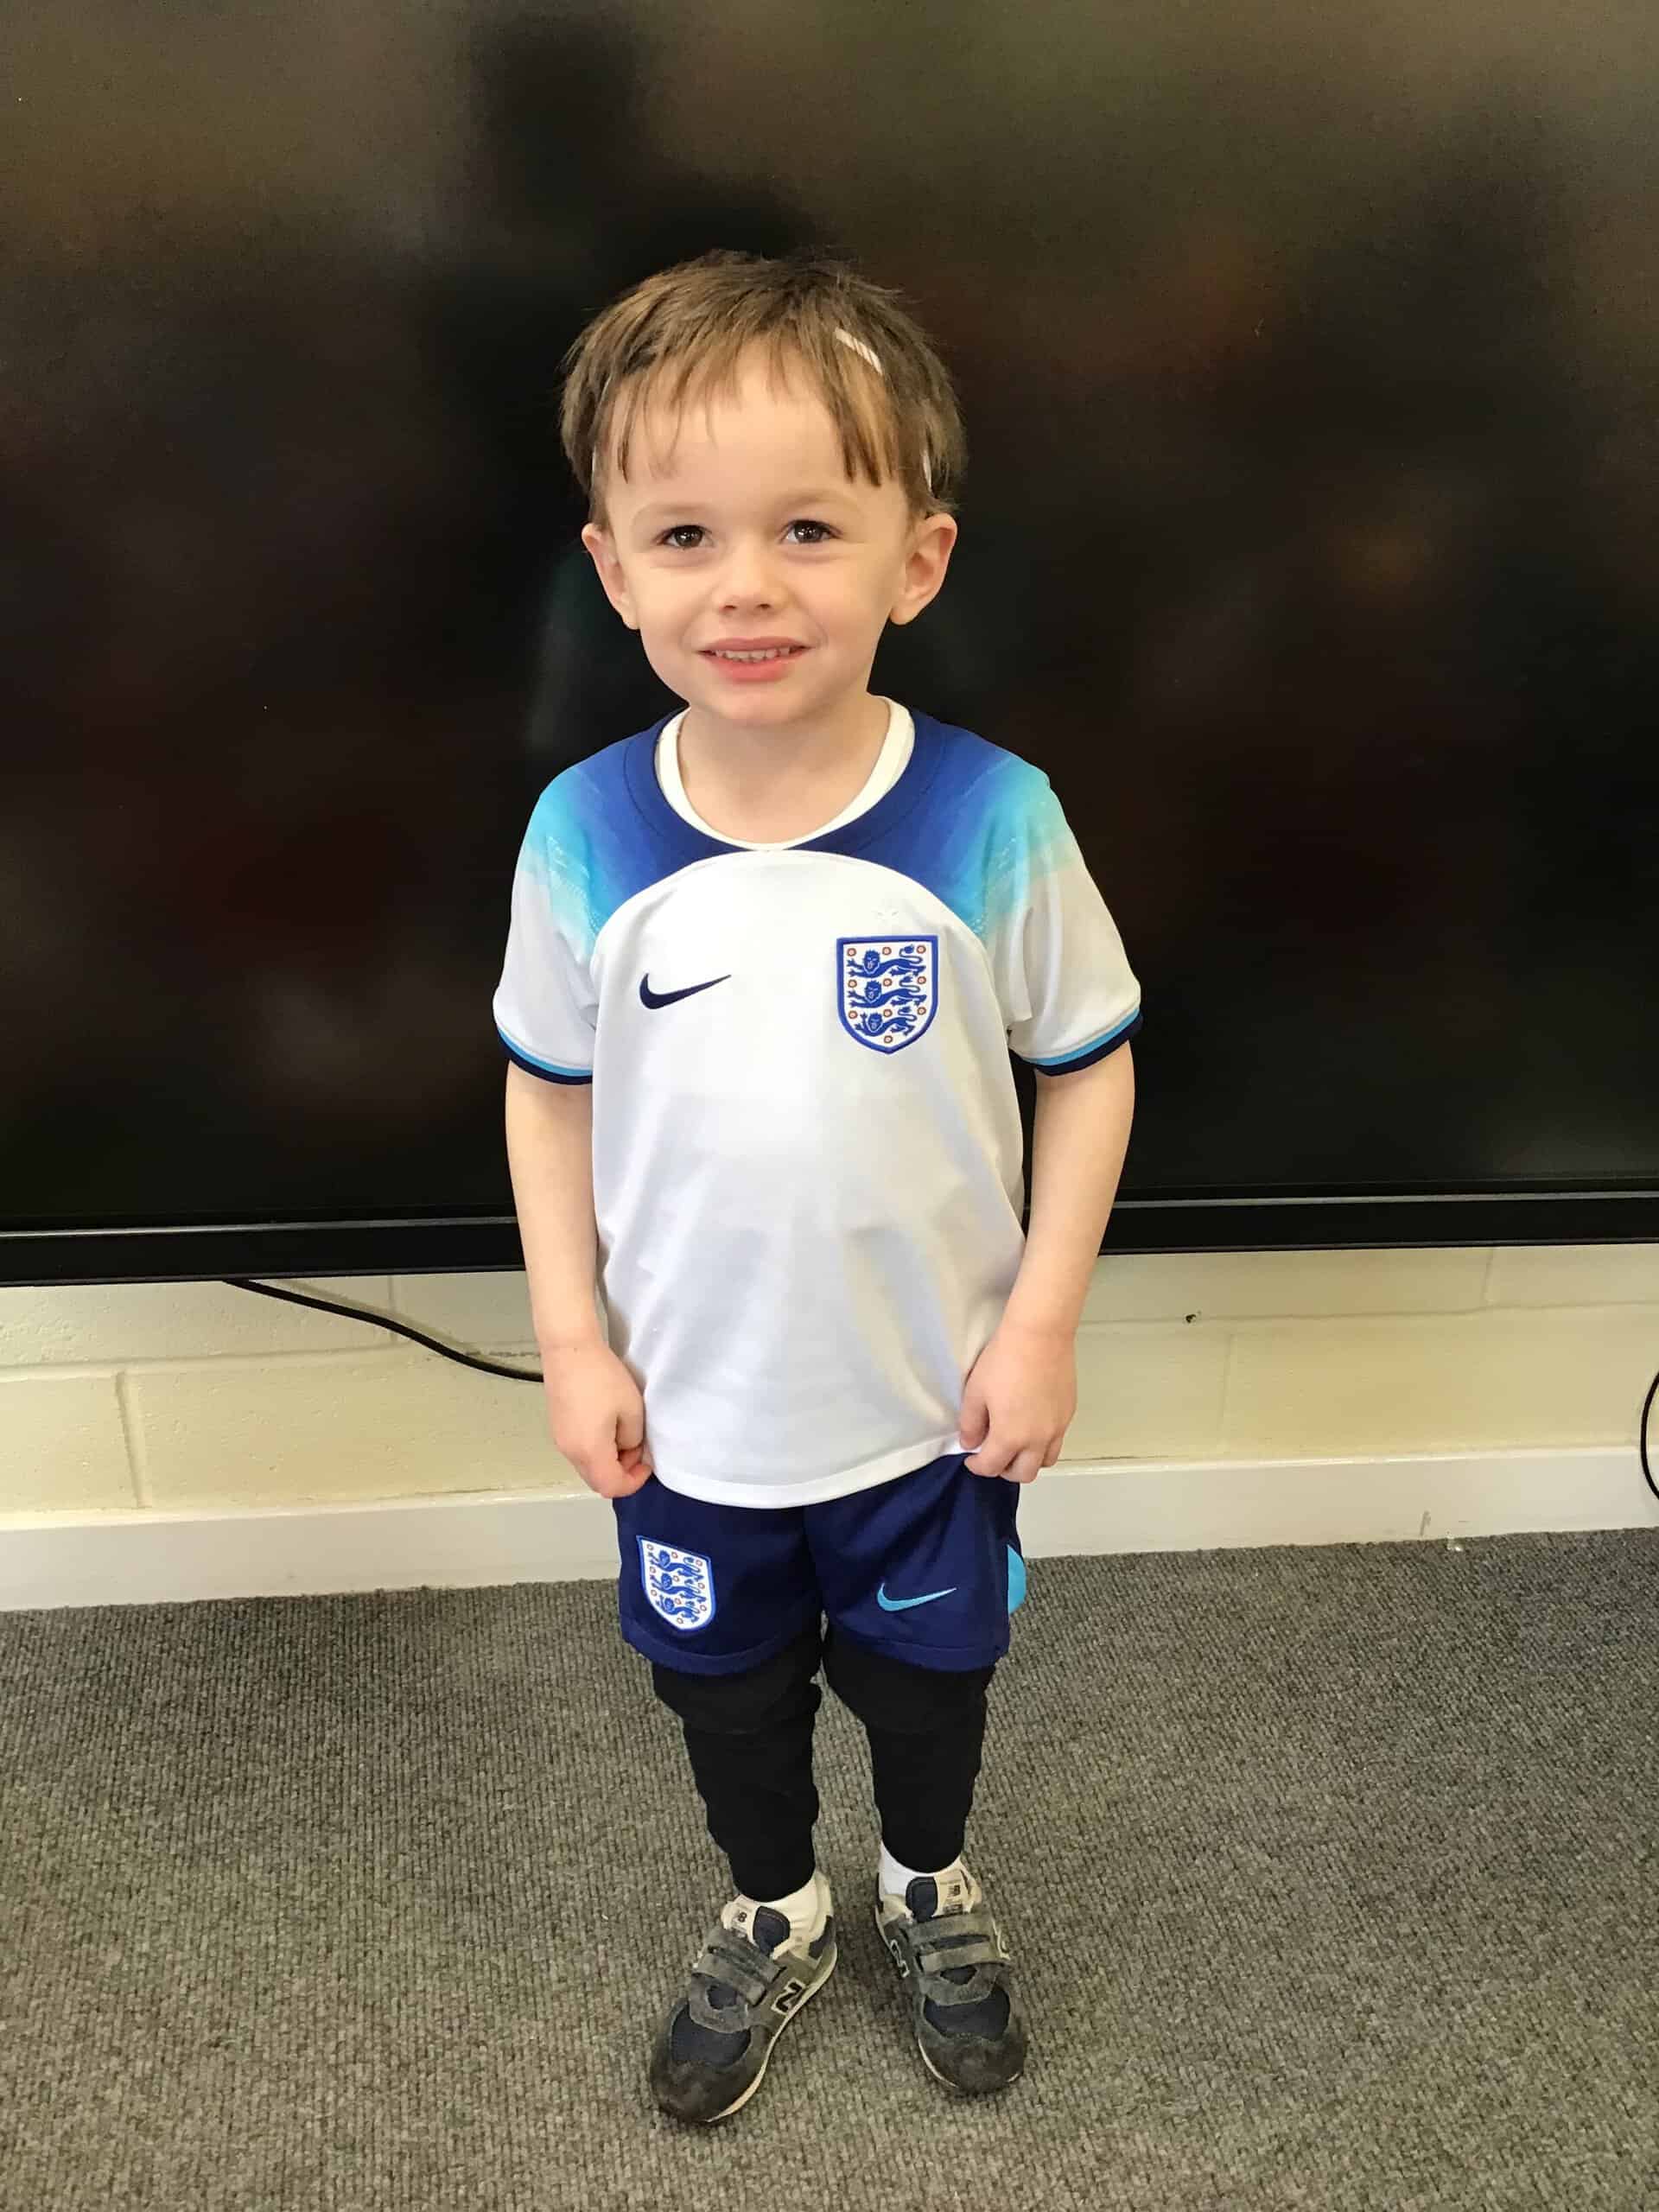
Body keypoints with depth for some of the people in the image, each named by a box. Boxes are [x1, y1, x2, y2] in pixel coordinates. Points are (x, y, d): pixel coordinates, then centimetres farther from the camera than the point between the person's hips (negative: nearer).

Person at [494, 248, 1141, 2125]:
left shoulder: (992, 818, -19)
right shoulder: (585, 832, -14)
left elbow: (1091, 1061, -7)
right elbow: (549, 1089, -2)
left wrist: (1042, 1320, -10)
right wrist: (572, 1343, -4)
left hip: (934, 1402, -1)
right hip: (688, 1415, 2)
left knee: (926, 1676, 24)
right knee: (725, 1693, 24)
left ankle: (931, 1890, 58)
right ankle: (776, 1917, 56)